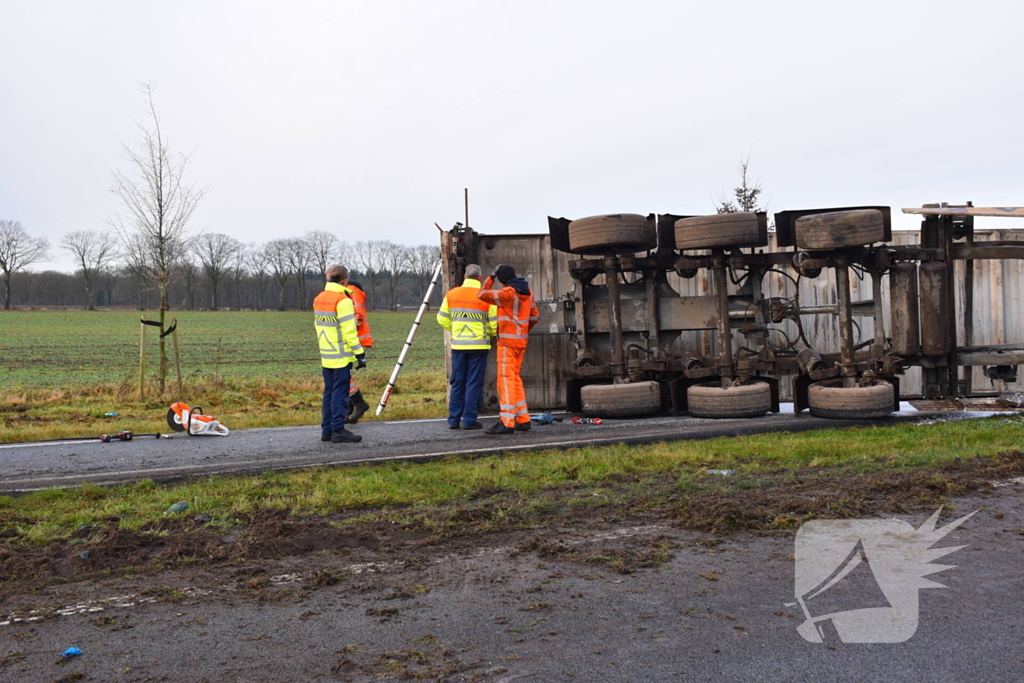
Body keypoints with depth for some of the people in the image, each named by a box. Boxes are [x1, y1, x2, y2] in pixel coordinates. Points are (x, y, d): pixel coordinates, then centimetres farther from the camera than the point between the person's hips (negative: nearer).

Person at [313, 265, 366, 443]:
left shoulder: (318, 299, 10)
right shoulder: (342, 300, -14)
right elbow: (349, 331, -18)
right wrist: (360, 353, -15)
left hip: (326, 355, 8)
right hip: (341, 356, -8)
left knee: (329, 392, 12)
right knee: (340, 393, -4)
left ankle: (326, 430, 14)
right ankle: (338, 430, -3)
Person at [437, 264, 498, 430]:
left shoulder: (451, 294, 2)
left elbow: (442, 319, 7)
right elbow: (495, 324, -4)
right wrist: (488, 333, 16)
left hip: (458, 345, 3)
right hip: (479, 345, -3)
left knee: (457, 383, 11)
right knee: (474, 384, 3)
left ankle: (454, 420, 13)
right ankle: (469, 420, 3)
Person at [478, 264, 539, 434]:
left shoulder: (508, 293, -15)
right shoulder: (527, 291, 11)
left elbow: (483, 294, -12)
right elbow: (535, 315, 17)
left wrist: (491, 277, -1)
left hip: (508, 341, -9)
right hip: (521, 341, 9)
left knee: (506, 380, -10)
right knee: (515, 378, 15)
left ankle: (507, 422, -14)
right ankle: (523, 419, 17)